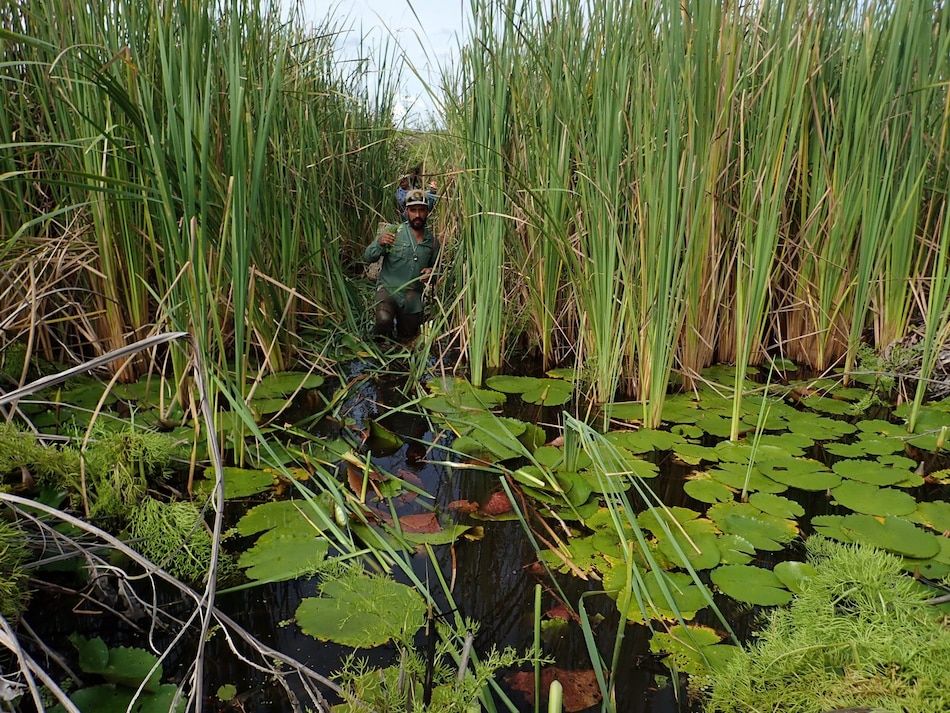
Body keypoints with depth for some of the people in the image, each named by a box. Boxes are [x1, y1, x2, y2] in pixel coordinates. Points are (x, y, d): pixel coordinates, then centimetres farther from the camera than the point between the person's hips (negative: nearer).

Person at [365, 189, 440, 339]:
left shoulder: (432, 241, 3)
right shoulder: (392, 231, -8)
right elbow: (368, 257, -10)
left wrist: (431, 271, -7)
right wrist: (379, 243, -30)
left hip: (414, 297, 4)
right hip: (388, 289, -4)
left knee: (408, 338, 17)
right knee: (384, 320, -33)